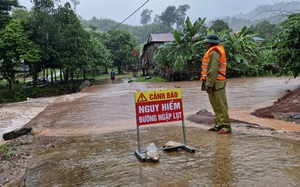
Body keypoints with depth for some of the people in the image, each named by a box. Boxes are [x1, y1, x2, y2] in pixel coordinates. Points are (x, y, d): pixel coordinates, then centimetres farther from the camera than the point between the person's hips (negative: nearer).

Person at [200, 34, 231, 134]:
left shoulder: (214, 53, -14)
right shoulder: (217, 51, 18)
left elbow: (213, 70, -22)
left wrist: (209, 85, -22)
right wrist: (209, 83, 17)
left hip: (216, 84, -10)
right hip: (216, 83, 10)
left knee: (220, 106, -6)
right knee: (216, 105, 15)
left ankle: (226, 126, 0)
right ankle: (219, 124, 24)